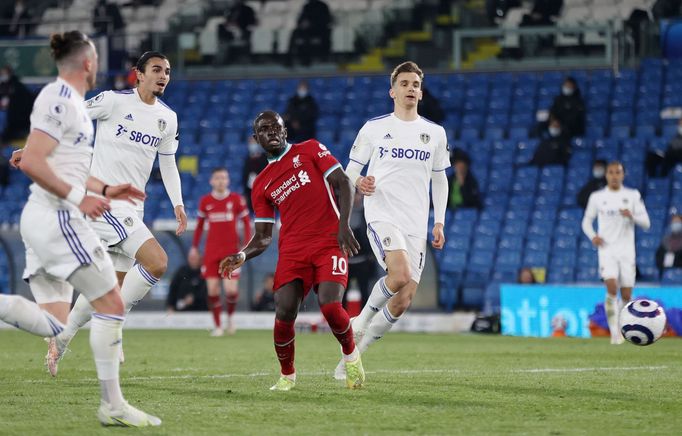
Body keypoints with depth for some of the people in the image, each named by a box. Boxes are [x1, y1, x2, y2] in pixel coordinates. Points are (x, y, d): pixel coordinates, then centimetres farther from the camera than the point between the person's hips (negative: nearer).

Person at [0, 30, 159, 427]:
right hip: (55, 216, -10)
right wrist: (79, 197, -19)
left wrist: (105, 189, 23)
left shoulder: (70, 101, 19)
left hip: (44, 219, 10)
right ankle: (112, 405, -3)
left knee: (52, 322, 4)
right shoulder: (59, 99, -11)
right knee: (111, 304, -6)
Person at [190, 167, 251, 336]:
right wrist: (194, 247, 13)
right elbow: (199, 224, 15)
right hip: (211, 250, 2)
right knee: (213, 289, -3)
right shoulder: (205, 201, 5)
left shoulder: (237, 199, -1)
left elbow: (246, 222, 5)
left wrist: (247, 245, -3)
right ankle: (217, 326, 9)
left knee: (231, 289, -12)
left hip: (231, 249, -2)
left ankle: (230, 316, 18)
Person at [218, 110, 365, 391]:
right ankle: (287, 375, 10)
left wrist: (344, 225, -15)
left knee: (330, 306, -22)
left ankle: (351, 355, 9)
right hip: (292, 250, 3)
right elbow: (263, 237, 15)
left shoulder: (310, 150, 9)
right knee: (284, 314, -15)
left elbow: (343, 183, 0)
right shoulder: (261, 184, 16)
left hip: (329, 243, -3)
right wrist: (241, 256, -6)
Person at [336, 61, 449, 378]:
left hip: (416, 223, 4)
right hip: (381, 215, -4)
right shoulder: (374, 128, 4)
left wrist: (439, 222, 11)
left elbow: (439, 178, 21)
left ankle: (355, 349, 14)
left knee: (403, 301, -4)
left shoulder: (435, 133, 12)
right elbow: (350, 170, 9)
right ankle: (363, 320, -4)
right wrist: (359, 182, -16)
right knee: (400, 274, -30)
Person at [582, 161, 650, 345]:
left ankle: (621, 328, 26)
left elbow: (646, 223, 2)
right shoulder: (597, 197, 6)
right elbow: (587, 221, 14)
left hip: (627, 250, 1)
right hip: (607, 249, -1)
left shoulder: (633, 196, 5)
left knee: (626, 296, 2)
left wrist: (632, 216, -18)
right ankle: (614, 332, -17)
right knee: (612, 288, -21)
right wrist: (593, 236, -6)